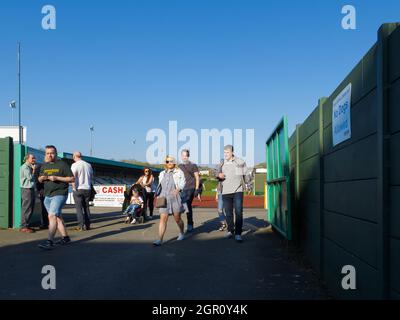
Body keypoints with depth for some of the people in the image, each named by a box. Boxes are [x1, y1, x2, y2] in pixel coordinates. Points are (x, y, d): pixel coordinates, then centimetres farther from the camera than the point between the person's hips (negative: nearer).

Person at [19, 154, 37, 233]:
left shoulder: (30, 167, 19)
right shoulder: (24, 167, -9)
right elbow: (30, 177, -16)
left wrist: (33, 169, 11)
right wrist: (34, 170, -6)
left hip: (31, 189, 10)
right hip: (27, 189, -10)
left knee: (30, 209, 12)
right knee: (26, 209, -8)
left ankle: (27, 225, 19)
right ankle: (24, 227, -6)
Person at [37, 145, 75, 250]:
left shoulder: (62, 165, -5)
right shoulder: (44, 166, 14)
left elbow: (72, 179, -9)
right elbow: (40, 180, 23)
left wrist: (57, 178, -18)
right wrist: (41, 178, -2)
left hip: (59, 194, -7)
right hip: (48, 196, 7)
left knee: (52, 216, -18)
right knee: (57, 217, 13)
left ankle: (50, 242, -21)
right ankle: (65, 238, 24)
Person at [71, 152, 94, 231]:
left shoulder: (74, 165, -6)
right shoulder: (88, 165, 9)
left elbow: (73, 177, -14)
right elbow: (91, 177, 14)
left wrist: (74, 188, -8)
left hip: (78, 189, -5)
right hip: (87, 189, 5)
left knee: (79, 208, 0)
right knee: (86, 207, 12)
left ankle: (81, 226, -4)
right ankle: (87, 225, 12)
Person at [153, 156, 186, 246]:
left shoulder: (179, 172, 1)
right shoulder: (162, 174, 15)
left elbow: (183, 182, -11)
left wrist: (178, 189, -30)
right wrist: (158, 196, 17)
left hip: (175, 199, -3)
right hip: (164, 199, 3)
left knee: (177, 219, 8)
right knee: (163, 219, -9)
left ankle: (181, 233, 35)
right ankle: (160, 240, -12)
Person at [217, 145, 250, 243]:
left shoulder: (240, 162, 2)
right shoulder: (222, 163, 8)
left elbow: (246, 175, 11)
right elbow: (219, 176, 14)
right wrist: (219, 175, -7)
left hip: (238, 191, -3)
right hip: (226, 191, 3)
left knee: (238, 212, -12)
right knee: (228, 213, 8)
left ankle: (238, 234, -9)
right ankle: (230, 231, 25)